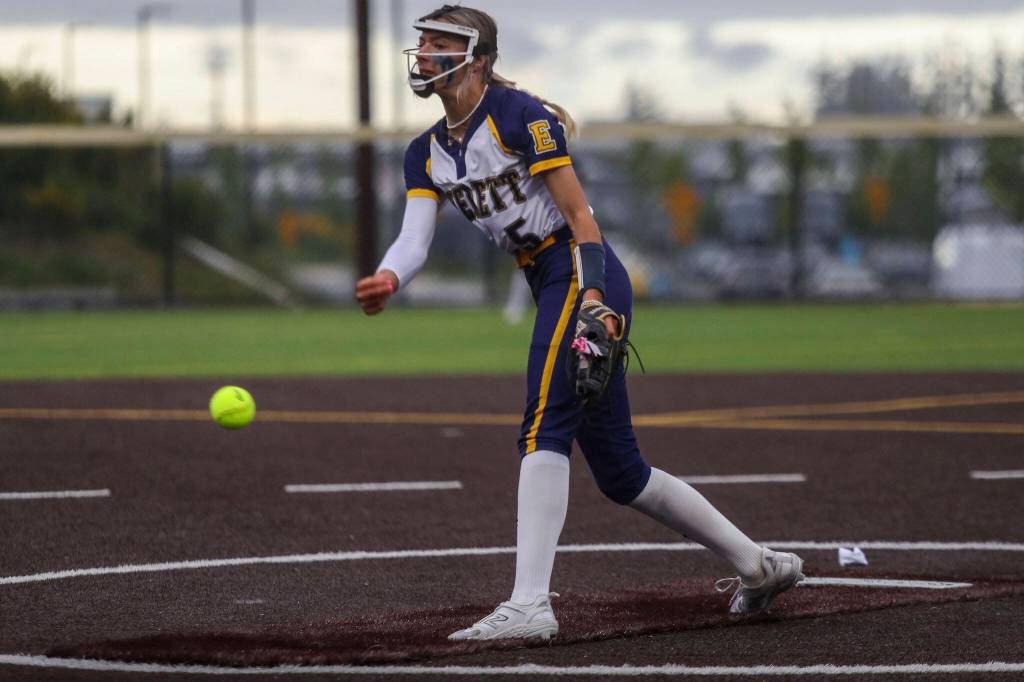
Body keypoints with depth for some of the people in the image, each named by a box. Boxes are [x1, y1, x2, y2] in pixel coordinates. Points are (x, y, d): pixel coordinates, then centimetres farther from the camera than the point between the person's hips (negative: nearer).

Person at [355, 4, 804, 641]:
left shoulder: (519, 114, -10)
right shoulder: (428, 154, 13)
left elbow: (579, 214, -13)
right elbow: (415, 238, -2)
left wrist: (593, 296, -26)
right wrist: (388, 279, -25)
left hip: (584, 278, -9)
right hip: (549, 287, 9)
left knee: (545, 427, -22)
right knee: (620, 472, 10)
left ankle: (530, 606, -31)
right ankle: (758, 564, 21)